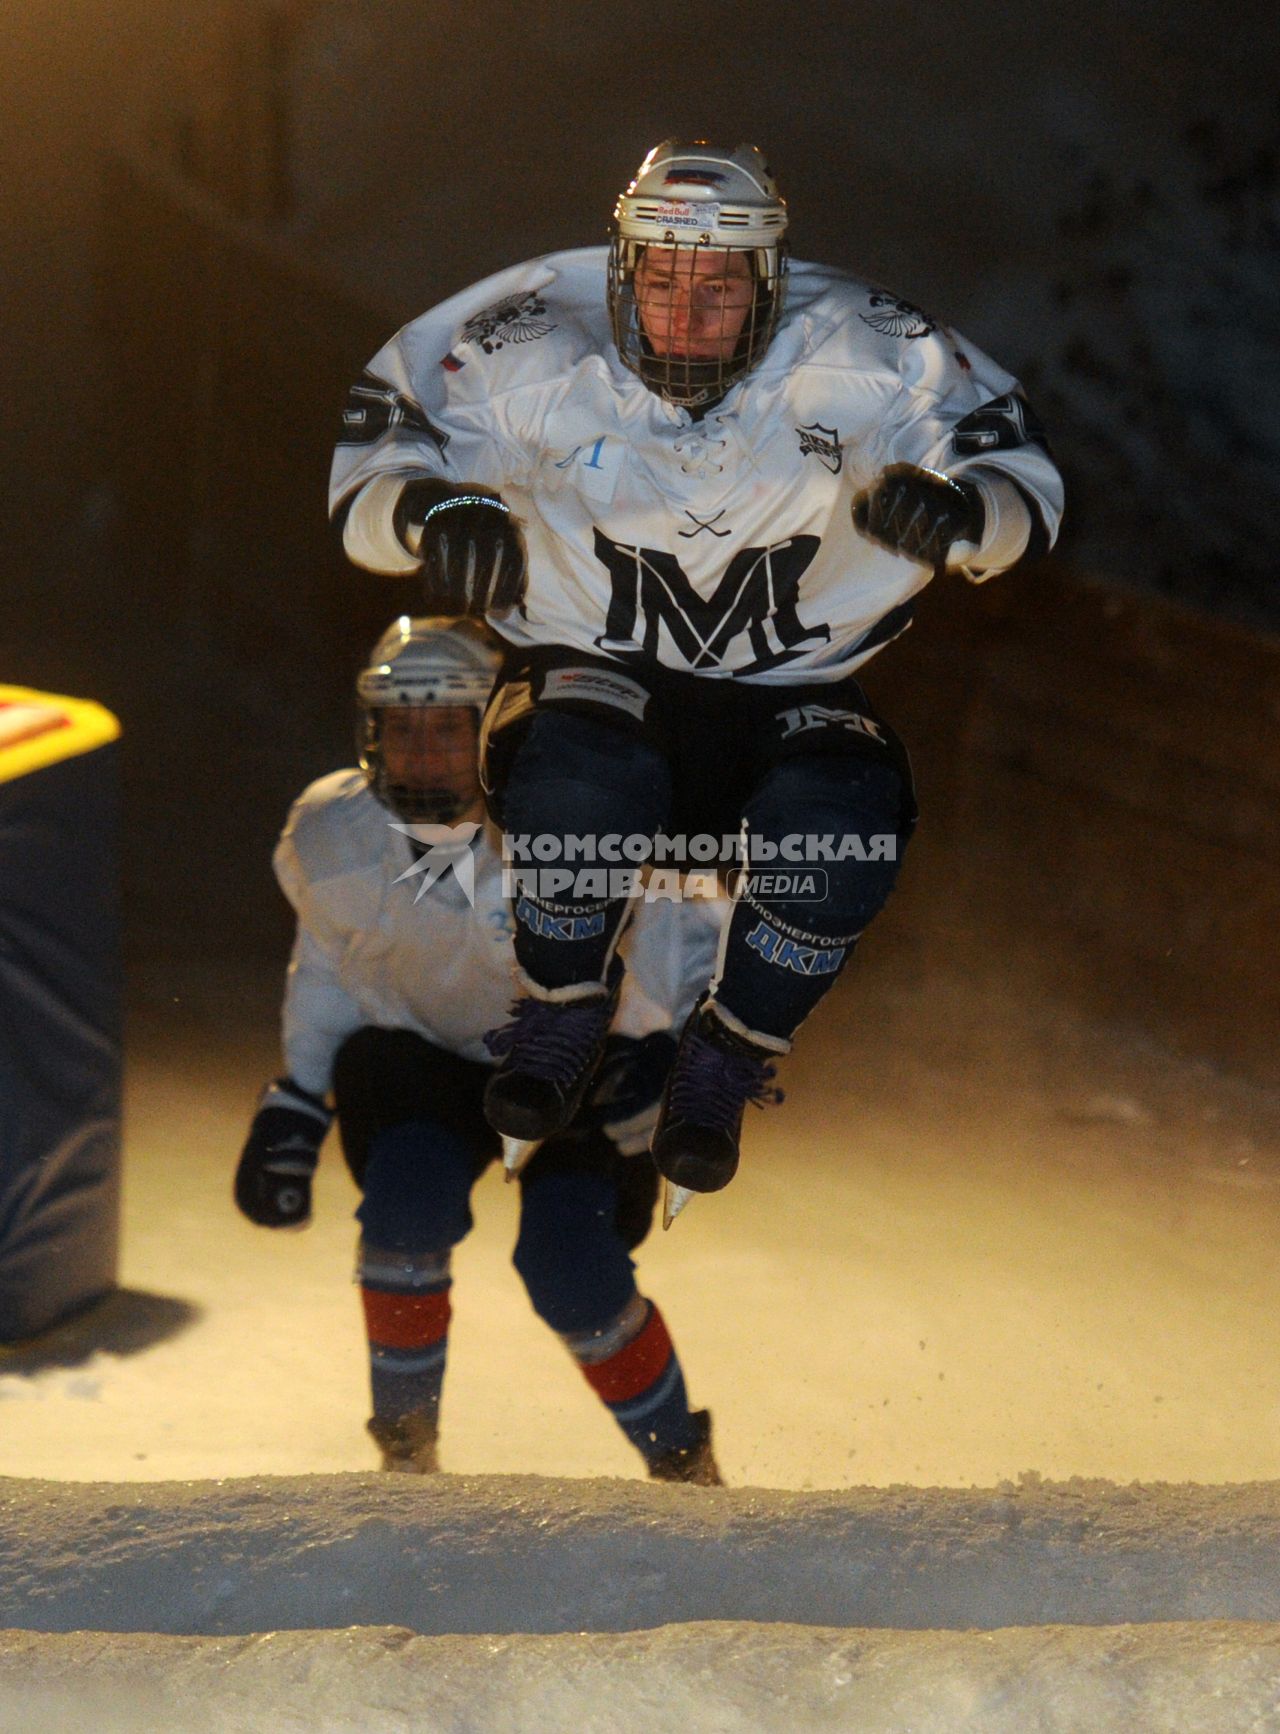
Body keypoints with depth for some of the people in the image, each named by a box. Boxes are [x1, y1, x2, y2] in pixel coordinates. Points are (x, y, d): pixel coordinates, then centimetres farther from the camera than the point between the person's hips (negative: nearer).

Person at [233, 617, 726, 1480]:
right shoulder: (330, 840, -16)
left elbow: (694, 942, -19)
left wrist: (673, 1053, -36)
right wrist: (296, 1103, 2)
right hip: (416, 1059, 2)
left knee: (573, 1277, -21)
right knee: (409, 1193, -29)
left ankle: (685, 1465, 6)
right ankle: (407, 1444, -5)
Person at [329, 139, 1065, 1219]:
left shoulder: (866, 362, -9)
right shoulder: (534, 353, -10)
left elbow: (1020, 472, -1)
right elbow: (369, 454, -4)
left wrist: (955, 510, -26)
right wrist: (428, 512, -28)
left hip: (792, 692, 1)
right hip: (592, 672, -1)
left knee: (846, 824, -32)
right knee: (581, 783, -37)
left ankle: (726, 1062, -3)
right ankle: (563, 1018, -4)